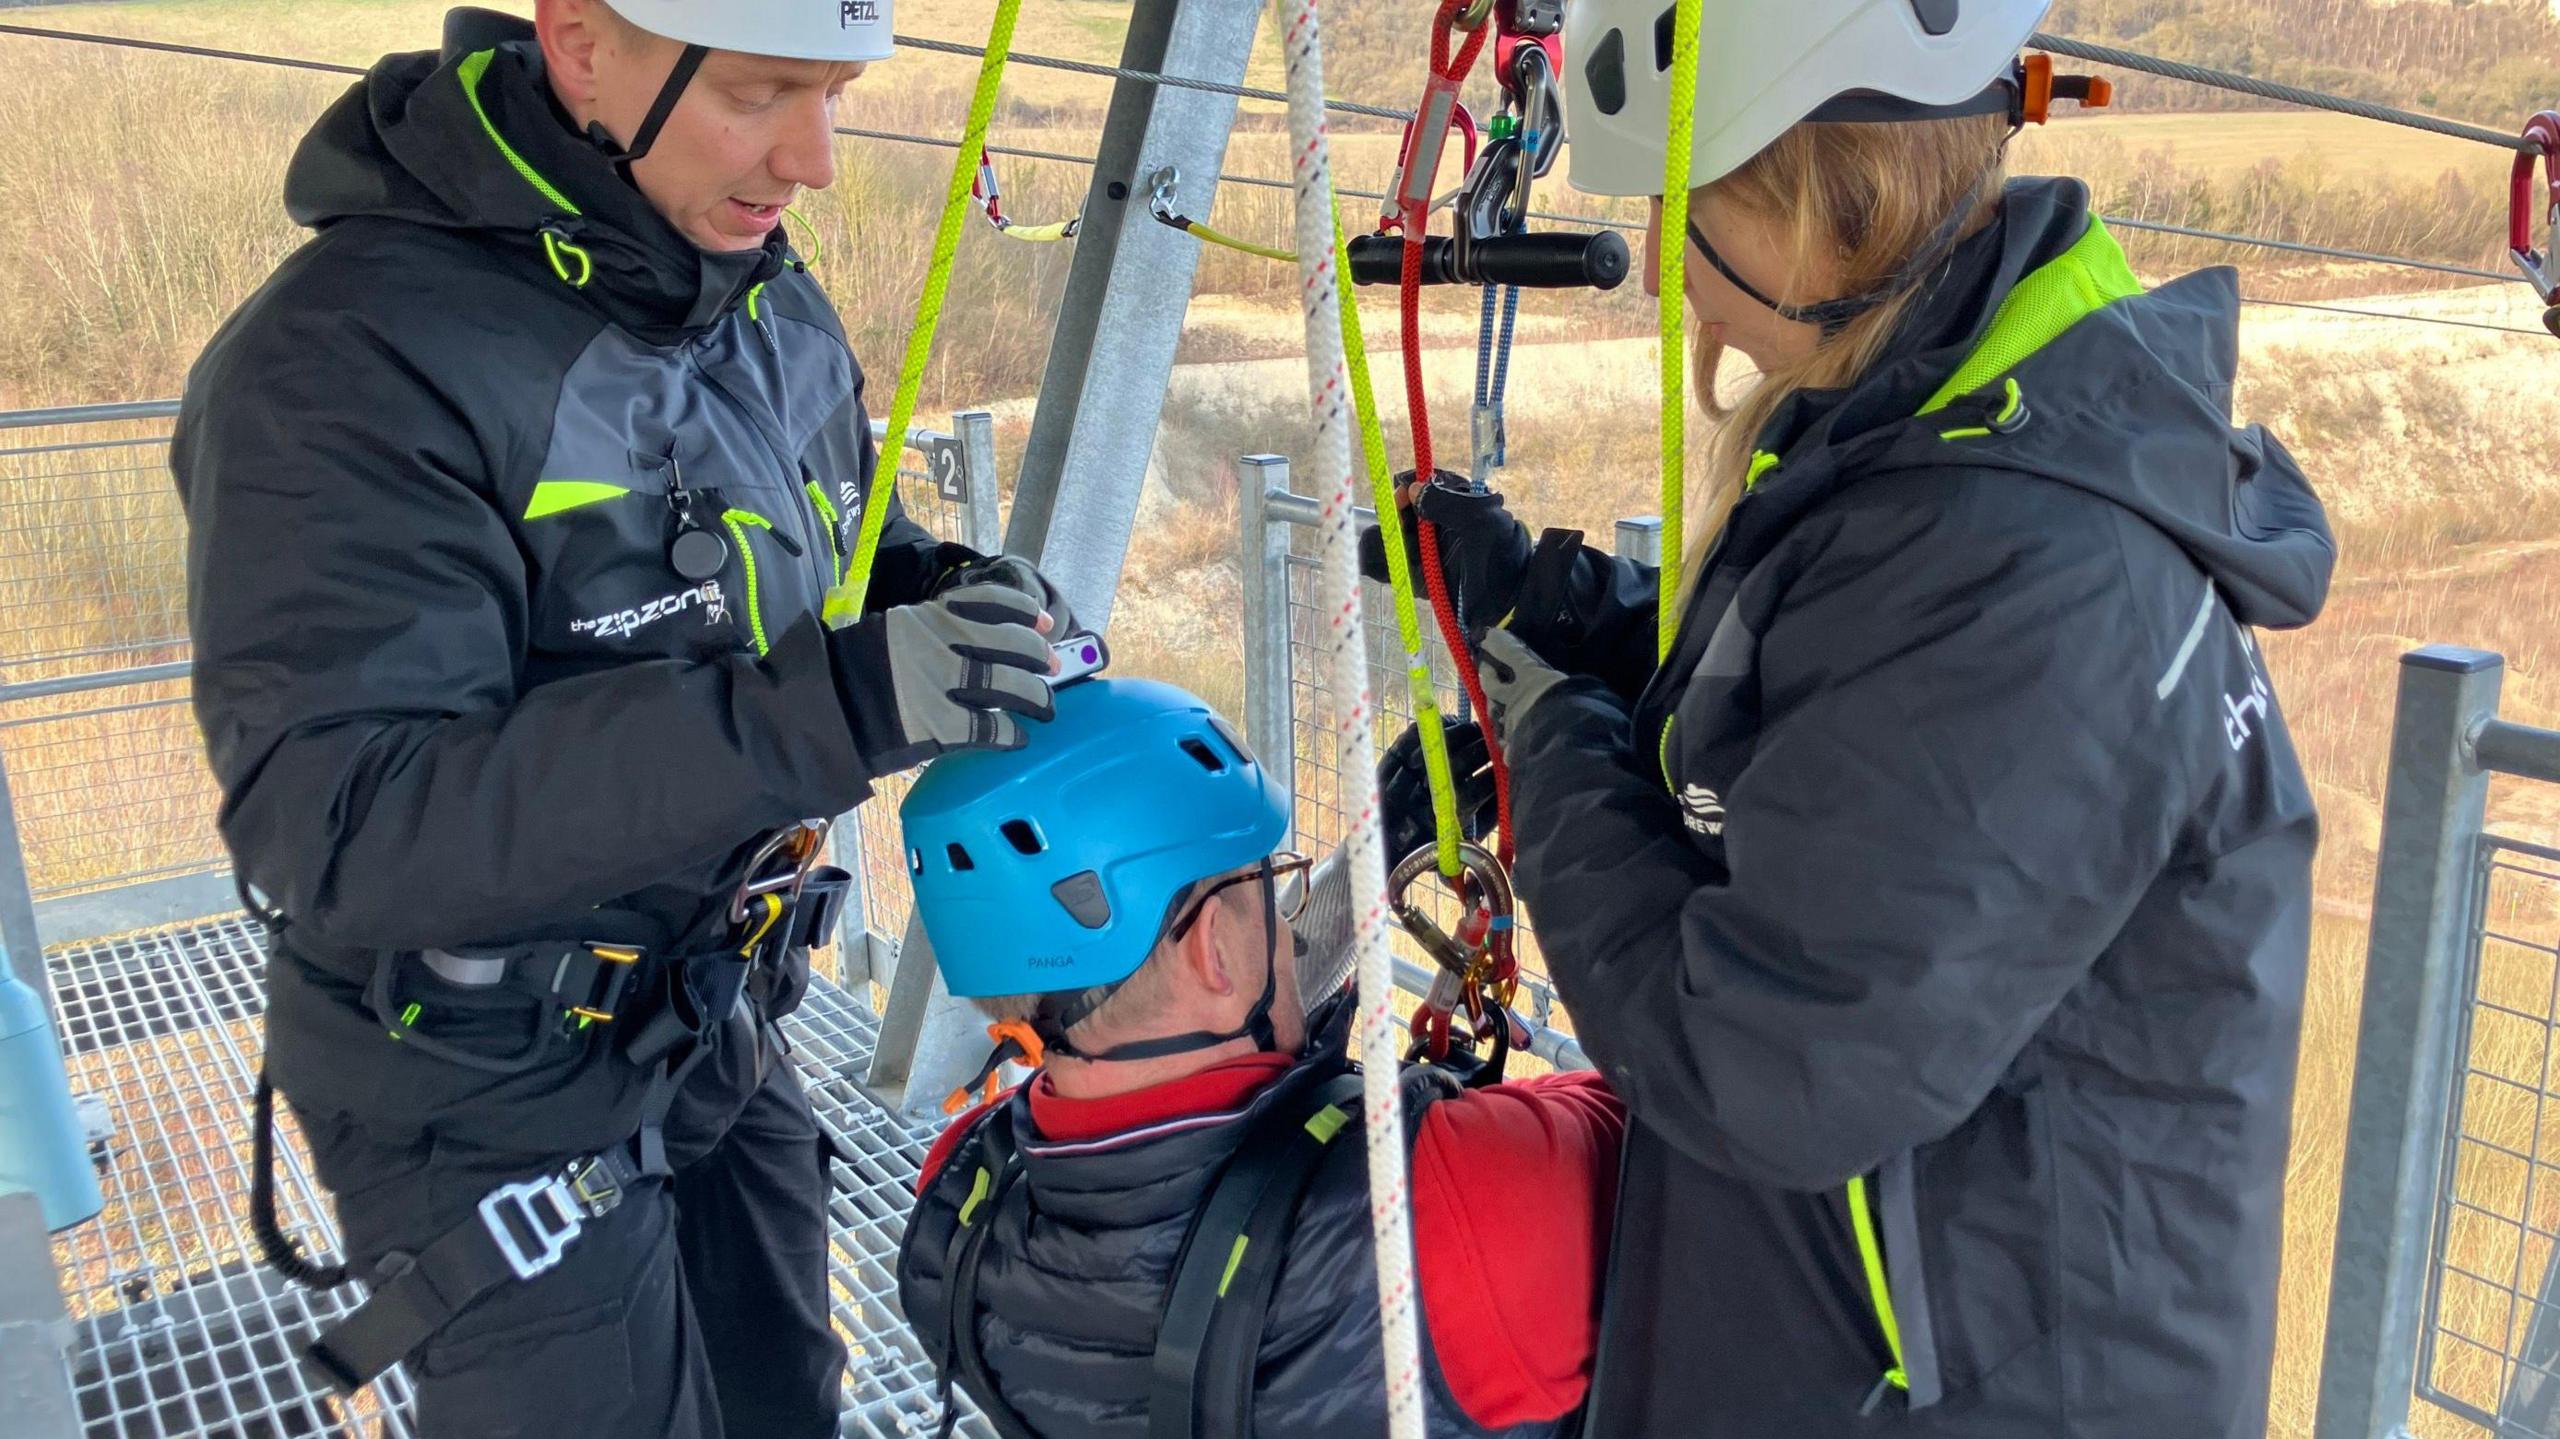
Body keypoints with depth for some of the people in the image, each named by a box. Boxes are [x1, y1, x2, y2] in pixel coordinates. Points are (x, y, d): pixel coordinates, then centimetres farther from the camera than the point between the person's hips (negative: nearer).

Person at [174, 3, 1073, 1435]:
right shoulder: (351, 357, -26)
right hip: (491, 1098, -7)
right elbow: (338, 830, -33)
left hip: (721, 1032, 7)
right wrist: (828, 706, -40)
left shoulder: (780, 310, -1)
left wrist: (947, 593, -11)